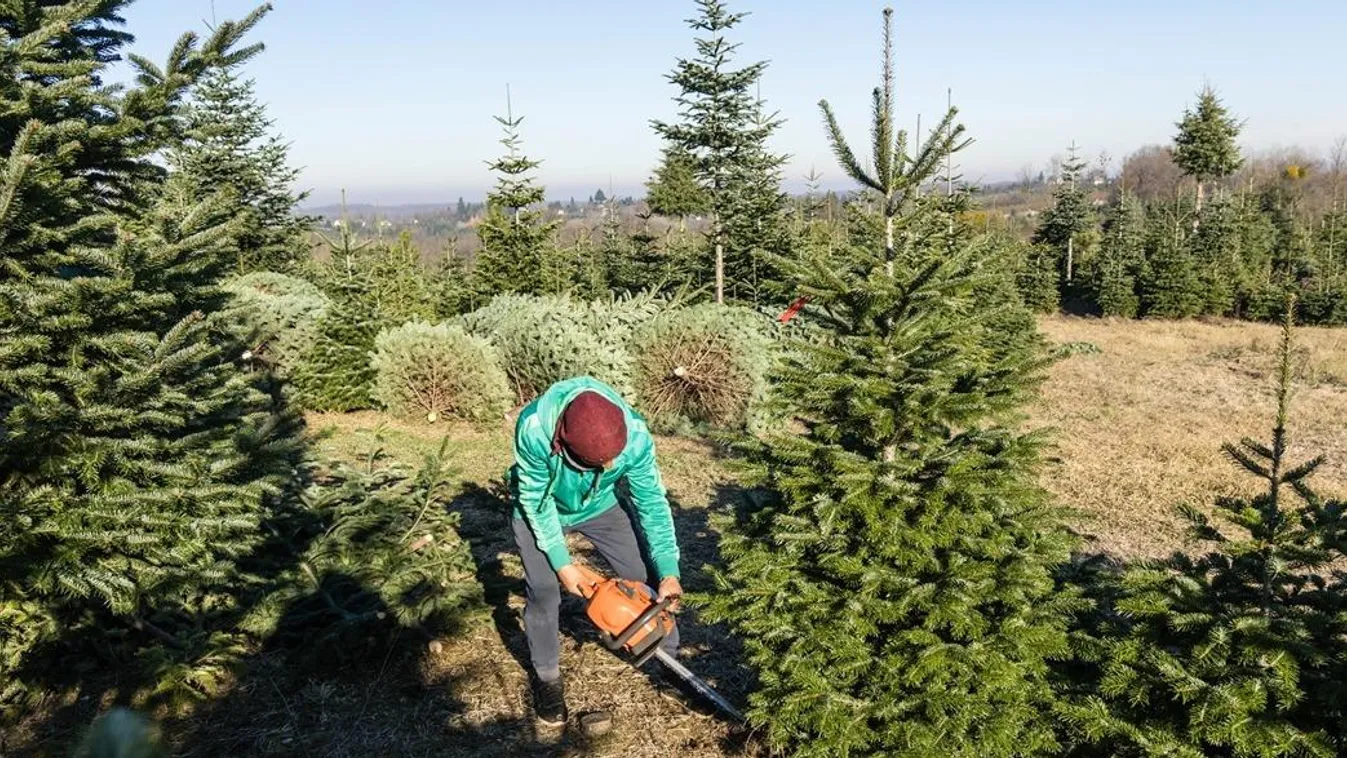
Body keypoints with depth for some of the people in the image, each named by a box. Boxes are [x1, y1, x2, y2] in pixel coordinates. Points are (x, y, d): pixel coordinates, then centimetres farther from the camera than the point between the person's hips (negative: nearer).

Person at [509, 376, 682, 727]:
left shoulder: (635, 436, -36)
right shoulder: (534, 429, -43)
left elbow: (652, 502, -23)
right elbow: (536, 499, -27)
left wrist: (669, 573, -26)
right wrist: (561, 563, -24)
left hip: (600, 506, 2)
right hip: (540, 511, -2)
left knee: (647, 578, 0)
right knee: (544, 592, -9)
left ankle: (670, 657, 22)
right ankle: (547, 677, 15)